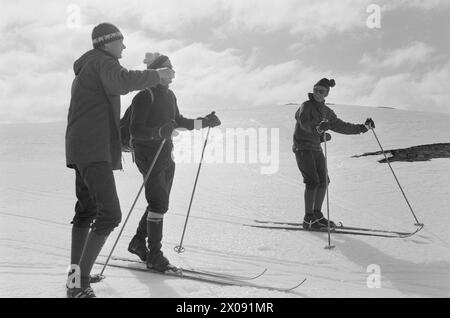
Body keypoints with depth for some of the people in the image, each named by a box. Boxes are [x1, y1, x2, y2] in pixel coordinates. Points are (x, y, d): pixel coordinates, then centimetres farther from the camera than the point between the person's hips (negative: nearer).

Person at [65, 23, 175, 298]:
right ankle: (80, 284, -21)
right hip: (94, 149, -11)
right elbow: (124, 81, -30)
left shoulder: (85, 69, 26)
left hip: (83, 149, 11)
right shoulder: (103, 62, -7)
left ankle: (75, 277, 17)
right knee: (110, 214, -18)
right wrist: (156, 75, -20)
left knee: (86, 211, 15)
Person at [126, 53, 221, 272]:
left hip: (166, 154, 9)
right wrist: (159, 132, -36)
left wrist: (204, 122, 23)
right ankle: (154, 256, -3)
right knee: (159, 204, -11)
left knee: (159, 203, 12)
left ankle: (138, 243, 29)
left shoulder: (169, 95, 11)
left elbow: (178, 121, 26)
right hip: (148, 154, -8)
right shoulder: (144, 96, -15)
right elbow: (135, 131, -20)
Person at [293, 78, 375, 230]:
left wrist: (362, 128, 14)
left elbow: (341, 126, 19)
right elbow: (304, 123, -29)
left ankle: (317, 215, 16)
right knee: (313, 182, -16)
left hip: (316, 149, 7)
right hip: (303, 148, -7)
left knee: (323, 182, 4)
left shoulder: (326, 111, 13)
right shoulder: (306, 106, -9)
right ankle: (308, 219, -13)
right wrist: (318, 128, -49)